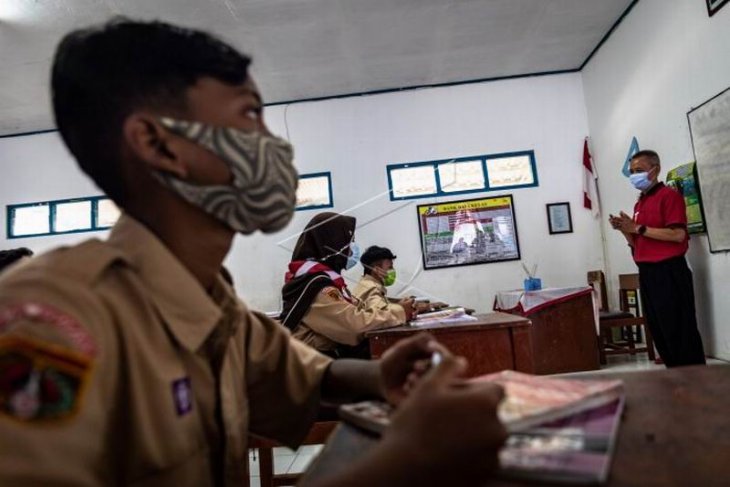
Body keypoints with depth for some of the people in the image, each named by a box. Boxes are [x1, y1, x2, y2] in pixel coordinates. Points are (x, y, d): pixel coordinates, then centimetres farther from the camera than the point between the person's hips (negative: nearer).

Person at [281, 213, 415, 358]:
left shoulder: (324, 277, 11)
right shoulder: (316, 286, -20)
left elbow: (357, 308, 7)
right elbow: (355, 322, -26)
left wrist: (397, 309, -5)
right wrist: (400, 312, -15)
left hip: (333, 352, 8)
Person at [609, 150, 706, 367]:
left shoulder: (669, 196, -7)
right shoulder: (639, 204, 16)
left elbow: (677, 235, -19)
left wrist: (638, 228, -16)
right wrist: (624, 229, 1)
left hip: (668, 271, -9)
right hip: (647, 273, 9)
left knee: (679, 329, -3)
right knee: (658, 328, 13)